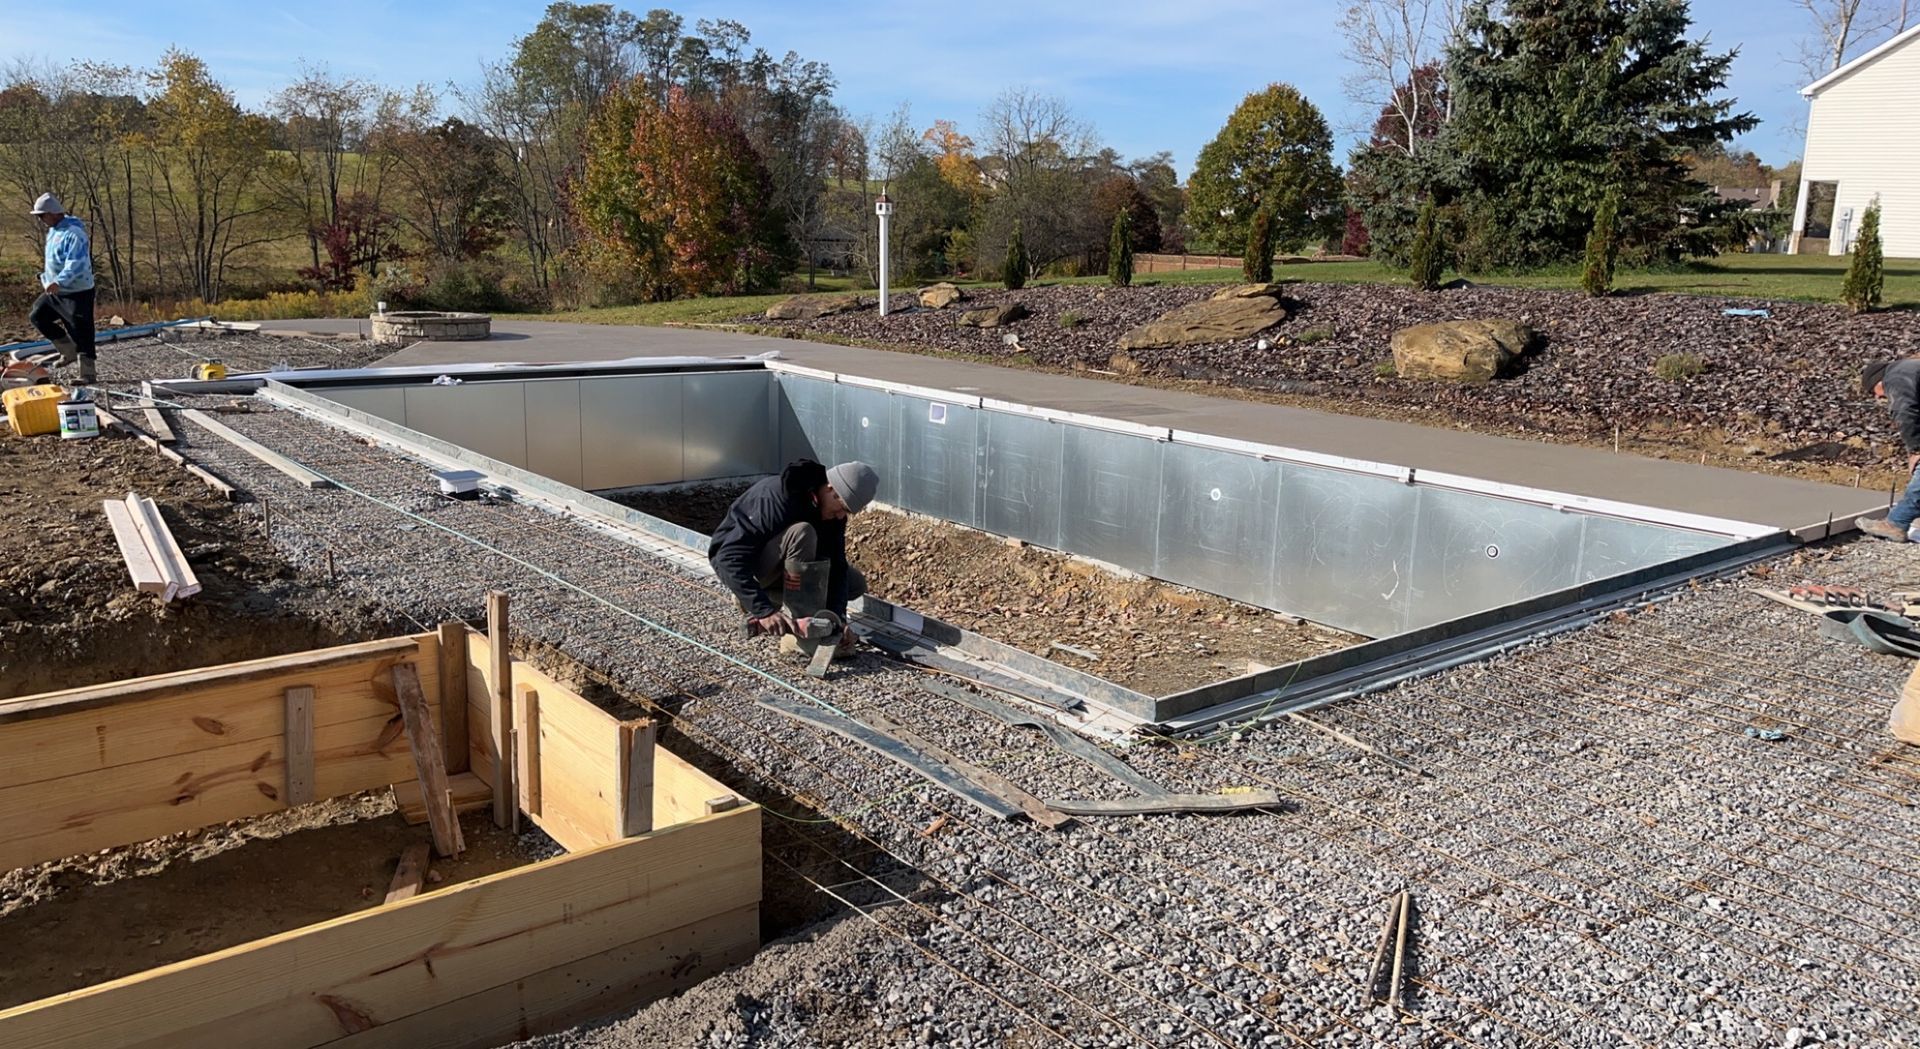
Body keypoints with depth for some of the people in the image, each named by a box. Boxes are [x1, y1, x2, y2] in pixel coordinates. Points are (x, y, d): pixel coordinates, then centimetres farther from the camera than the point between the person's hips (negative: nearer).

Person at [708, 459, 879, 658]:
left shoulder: (833, 512, -10)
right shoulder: (776, 498, -33)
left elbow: (836, 565, -11)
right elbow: (730, 557, -39)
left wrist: (838, 619, -26)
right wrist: (764, 610, -46)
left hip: (778, 565, 8)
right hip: (732, 563, -7)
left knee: (856, 584, -1)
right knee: (801, 533, -35)